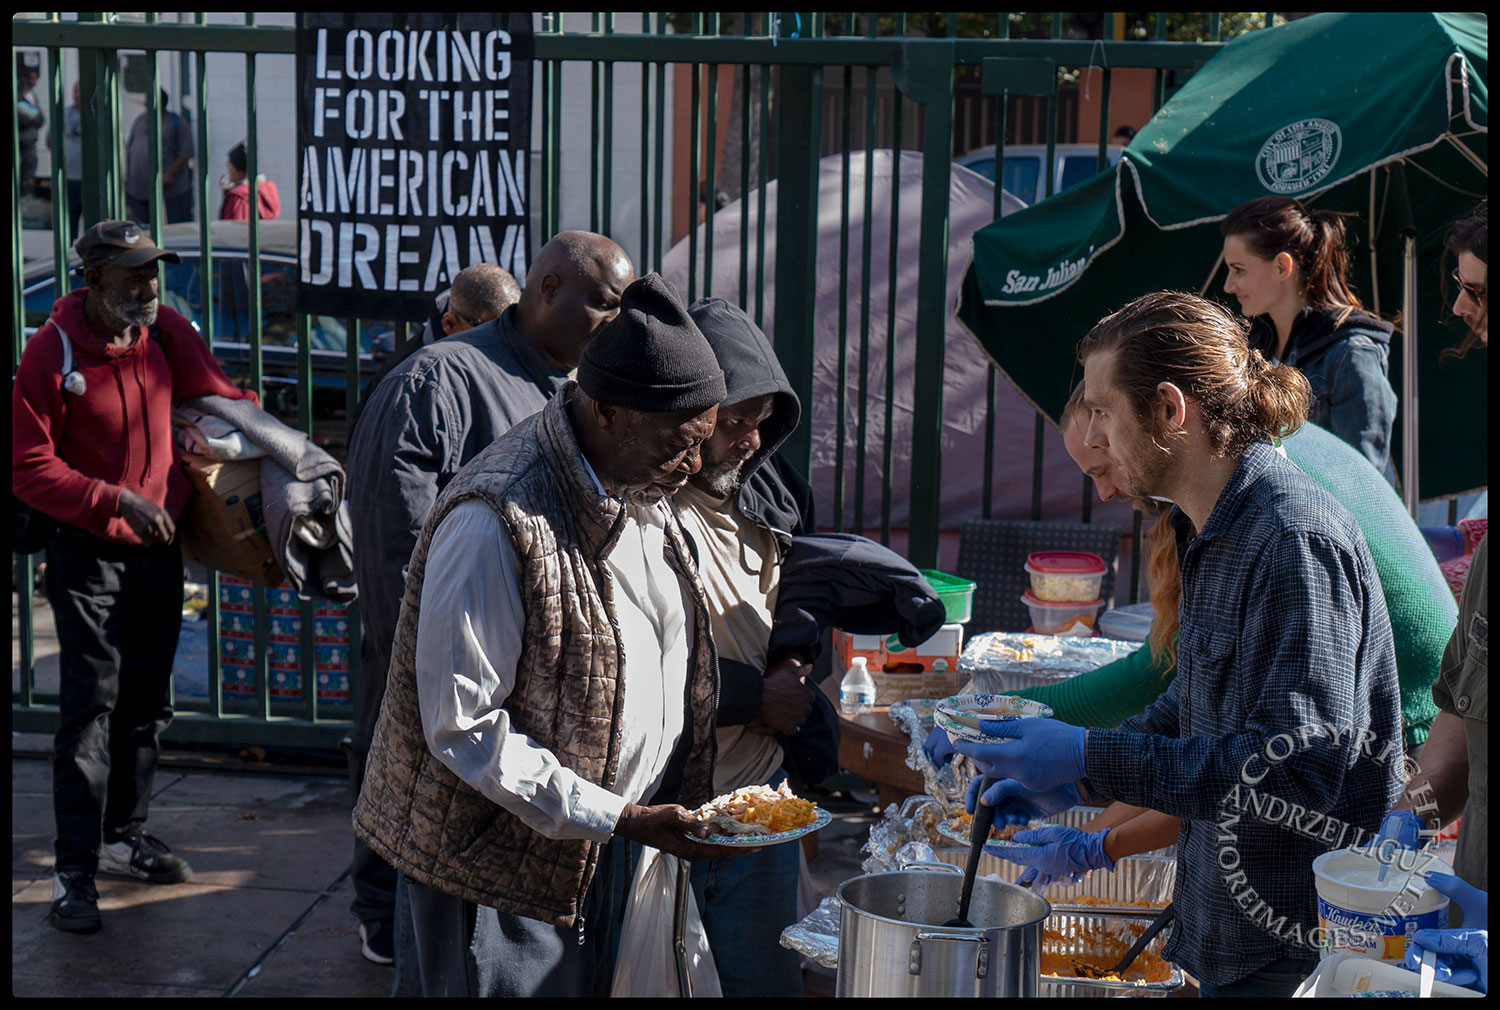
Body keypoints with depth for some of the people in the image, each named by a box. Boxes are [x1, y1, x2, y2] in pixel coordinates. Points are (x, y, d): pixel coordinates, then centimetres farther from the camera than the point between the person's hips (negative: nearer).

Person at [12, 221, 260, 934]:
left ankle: (124, 836, 29)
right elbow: (30, 470, -16)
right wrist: (117, 501, -25)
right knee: (90, 702, -9)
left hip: (159, 547, 6)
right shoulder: (52, 351, -15)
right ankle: (74, 868, -4)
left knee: (147, 701, 14)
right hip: (86, 552, -6)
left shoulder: (166, 333, -2)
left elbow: (219, 395, 14)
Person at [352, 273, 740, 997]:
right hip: (496, 866, -8)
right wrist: (619, 819, -23)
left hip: (601, 848, 8)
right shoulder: (496, 522, -25)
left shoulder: (641, 493, 4)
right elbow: (465, 731, -24)